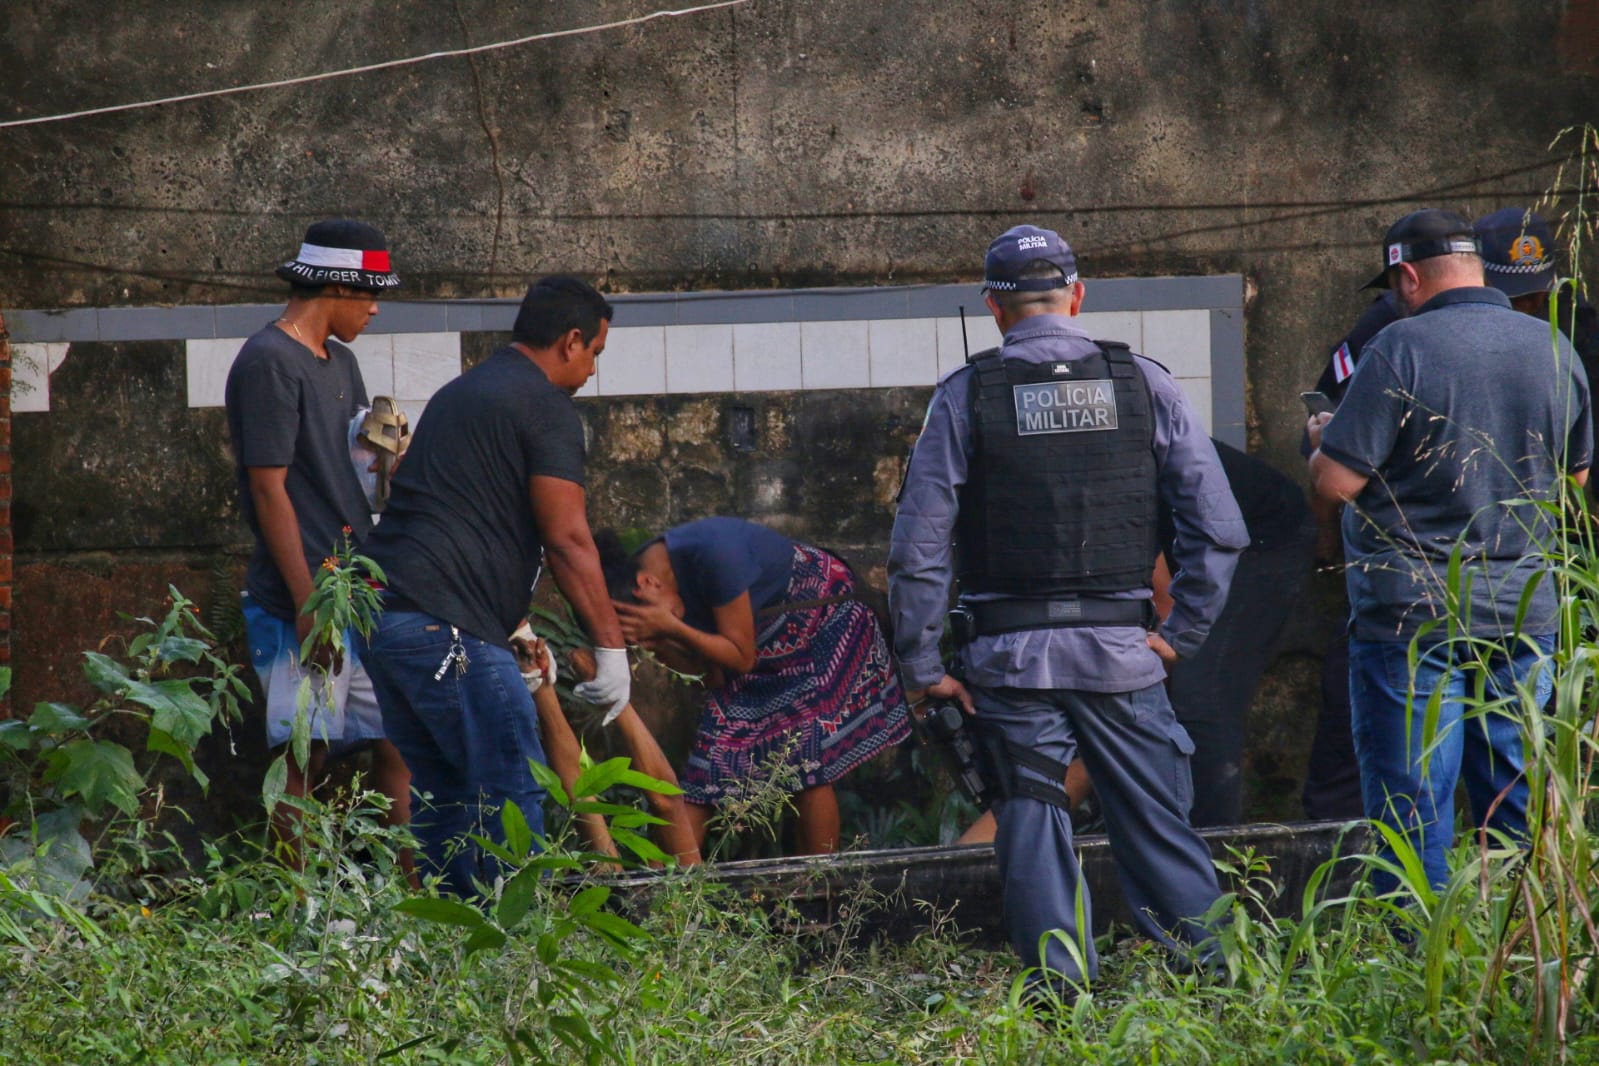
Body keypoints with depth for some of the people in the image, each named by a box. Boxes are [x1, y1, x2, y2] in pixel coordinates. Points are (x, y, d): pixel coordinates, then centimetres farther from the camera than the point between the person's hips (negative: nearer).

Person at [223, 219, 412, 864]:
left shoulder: (338, 360, 18)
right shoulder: (270, 362, -10)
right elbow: (269, 488, -15)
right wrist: (309, 604, -18)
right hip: (303, 602, -9)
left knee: (396, 744, 8)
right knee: (304, 760, -6)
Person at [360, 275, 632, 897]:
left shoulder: (457, 395, 25)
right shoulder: (545, 405, -4)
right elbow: (567, 540, -11)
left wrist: (516, 629, 37)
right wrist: (610, 646, -7)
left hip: (383, 615, 9)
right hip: (449, 631, -9)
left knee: (441, 796, 14)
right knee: (513, 796, -6)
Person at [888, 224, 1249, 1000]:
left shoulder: (965, 396, -2)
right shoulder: (1143, 385, 2)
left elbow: (918, 547, -6)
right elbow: (1220, 527, -1)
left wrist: (920, 665, 1)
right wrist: (1183, 633, 6)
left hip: (1010, 653, -1)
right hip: (1120, 647, 1)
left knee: (1033, 826, 6)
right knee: (1157, 822, 10)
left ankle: (1058, 982, 1)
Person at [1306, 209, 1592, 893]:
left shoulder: (1402, 349, -13)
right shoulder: (1553, 349, 5)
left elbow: (1335, 482, -14)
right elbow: (1576, 472, 18)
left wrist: (1322, 441, 8)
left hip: (1413, 616, -5)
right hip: (1523, 615, 5)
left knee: (1412, 816, -1)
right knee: (1520, 811, 12)